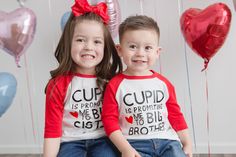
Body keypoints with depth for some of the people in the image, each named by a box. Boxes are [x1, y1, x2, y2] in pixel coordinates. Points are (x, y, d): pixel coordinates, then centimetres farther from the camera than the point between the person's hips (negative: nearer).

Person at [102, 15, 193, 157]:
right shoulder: (115, 85, -4)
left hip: (167, 141, 3)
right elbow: (110, 119, -4)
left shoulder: (164, 83, 7)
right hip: (135, 144, -3)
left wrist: (187, 143, 12)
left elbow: (175, 114, 15)